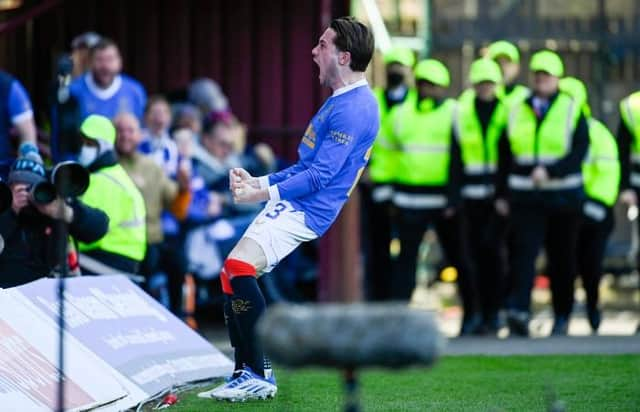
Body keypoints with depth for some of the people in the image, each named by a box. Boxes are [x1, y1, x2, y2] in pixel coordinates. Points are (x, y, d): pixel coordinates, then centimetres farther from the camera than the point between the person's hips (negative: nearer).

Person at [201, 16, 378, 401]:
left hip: (306, 211, -11)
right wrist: (258, 181, 18)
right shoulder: (340, 101, 19)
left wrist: (265, 193, -18)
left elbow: (320, 176, -21)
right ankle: (245, 374, 10)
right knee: (231, 273, 8)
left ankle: (260, 375, -21)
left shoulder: (354, 109, -15)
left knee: (240, 265, -26)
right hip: (289, 204, 11)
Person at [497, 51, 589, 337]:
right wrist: (502, 193, 10)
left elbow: (579, 153, -9)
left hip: (563, 197, -1)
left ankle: (562, 318, 17)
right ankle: (518, 311, -29)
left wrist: (549, 171, -22)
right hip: (525, 198, 1)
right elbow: (505, 155, 14)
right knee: (523, 251, -16)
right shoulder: (517, 112, 10)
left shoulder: (572, 111, 2)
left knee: (562, 260, 6)